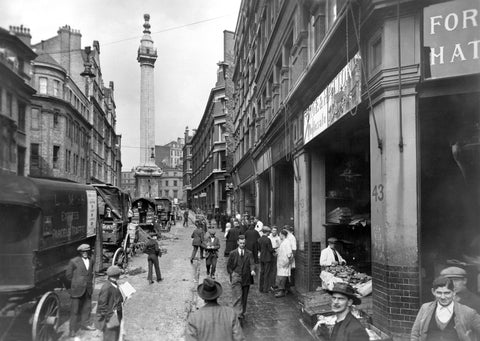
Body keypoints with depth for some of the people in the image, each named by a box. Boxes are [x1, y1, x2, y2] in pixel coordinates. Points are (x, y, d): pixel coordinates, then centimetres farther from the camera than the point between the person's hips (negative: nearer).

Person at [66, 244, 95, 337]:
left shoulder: (91, 260, 6)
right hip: (77, 289, -5)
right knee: (75, 309, 1)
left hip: (88, 289, 5)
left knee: (87, 307, 13)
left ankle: (84, 323, 31)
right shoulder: (74, 261, -11)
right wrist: (76, 283, 1)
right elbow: (68, 275, -3)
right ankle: (72, 329, 11)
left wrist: (90, 282, 13)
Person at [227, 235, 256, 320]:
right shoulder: (233, 253, 3)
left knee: (244, 297, 11)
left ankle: (242, 312, 26)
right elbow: (228, 266, 10)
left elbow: (252, 263, -6)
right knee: (237, 296, -12)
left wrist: (252, 270, -25)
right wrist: (232, 274, 1)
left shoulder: (249, 253, 5)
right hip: (236, 278, -2)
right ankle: (238, 313, -14)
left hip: (246, 278, 2)